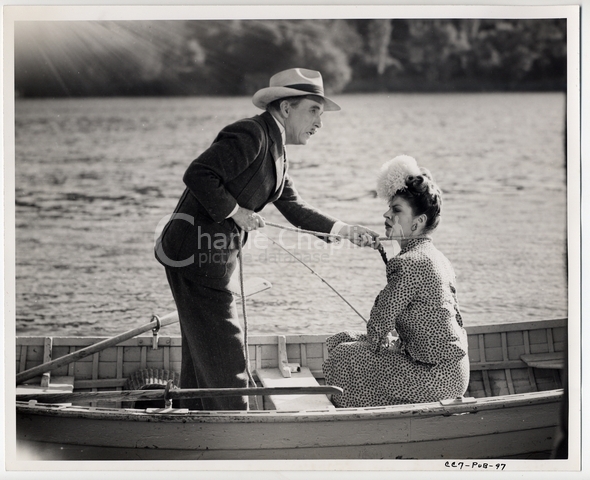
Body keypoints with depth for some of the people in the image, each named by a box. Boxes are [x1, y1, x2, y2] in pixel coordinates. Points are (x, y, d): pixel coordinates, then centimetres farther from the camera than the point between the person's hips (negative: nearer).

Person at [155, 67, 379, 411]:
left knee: (202, 354, 15)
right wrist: (236, 211, -17)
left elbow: (294, 208, 18)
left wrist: (344, 230, 8)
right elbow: (198, 174, -23)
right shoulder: (250, 135, -15)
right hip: (198, 253, -10)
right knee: (224, 354, -6)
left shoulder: (274, 148, 18)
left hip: (208, 256, 10)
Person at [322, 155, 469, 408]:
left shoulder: (407, 264, -20)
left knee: (342, 357, 0)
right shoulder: (436, 257, 10)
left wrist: (392, 344, 3)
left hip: (436, 375, -10)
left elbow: (378, 331, -18)